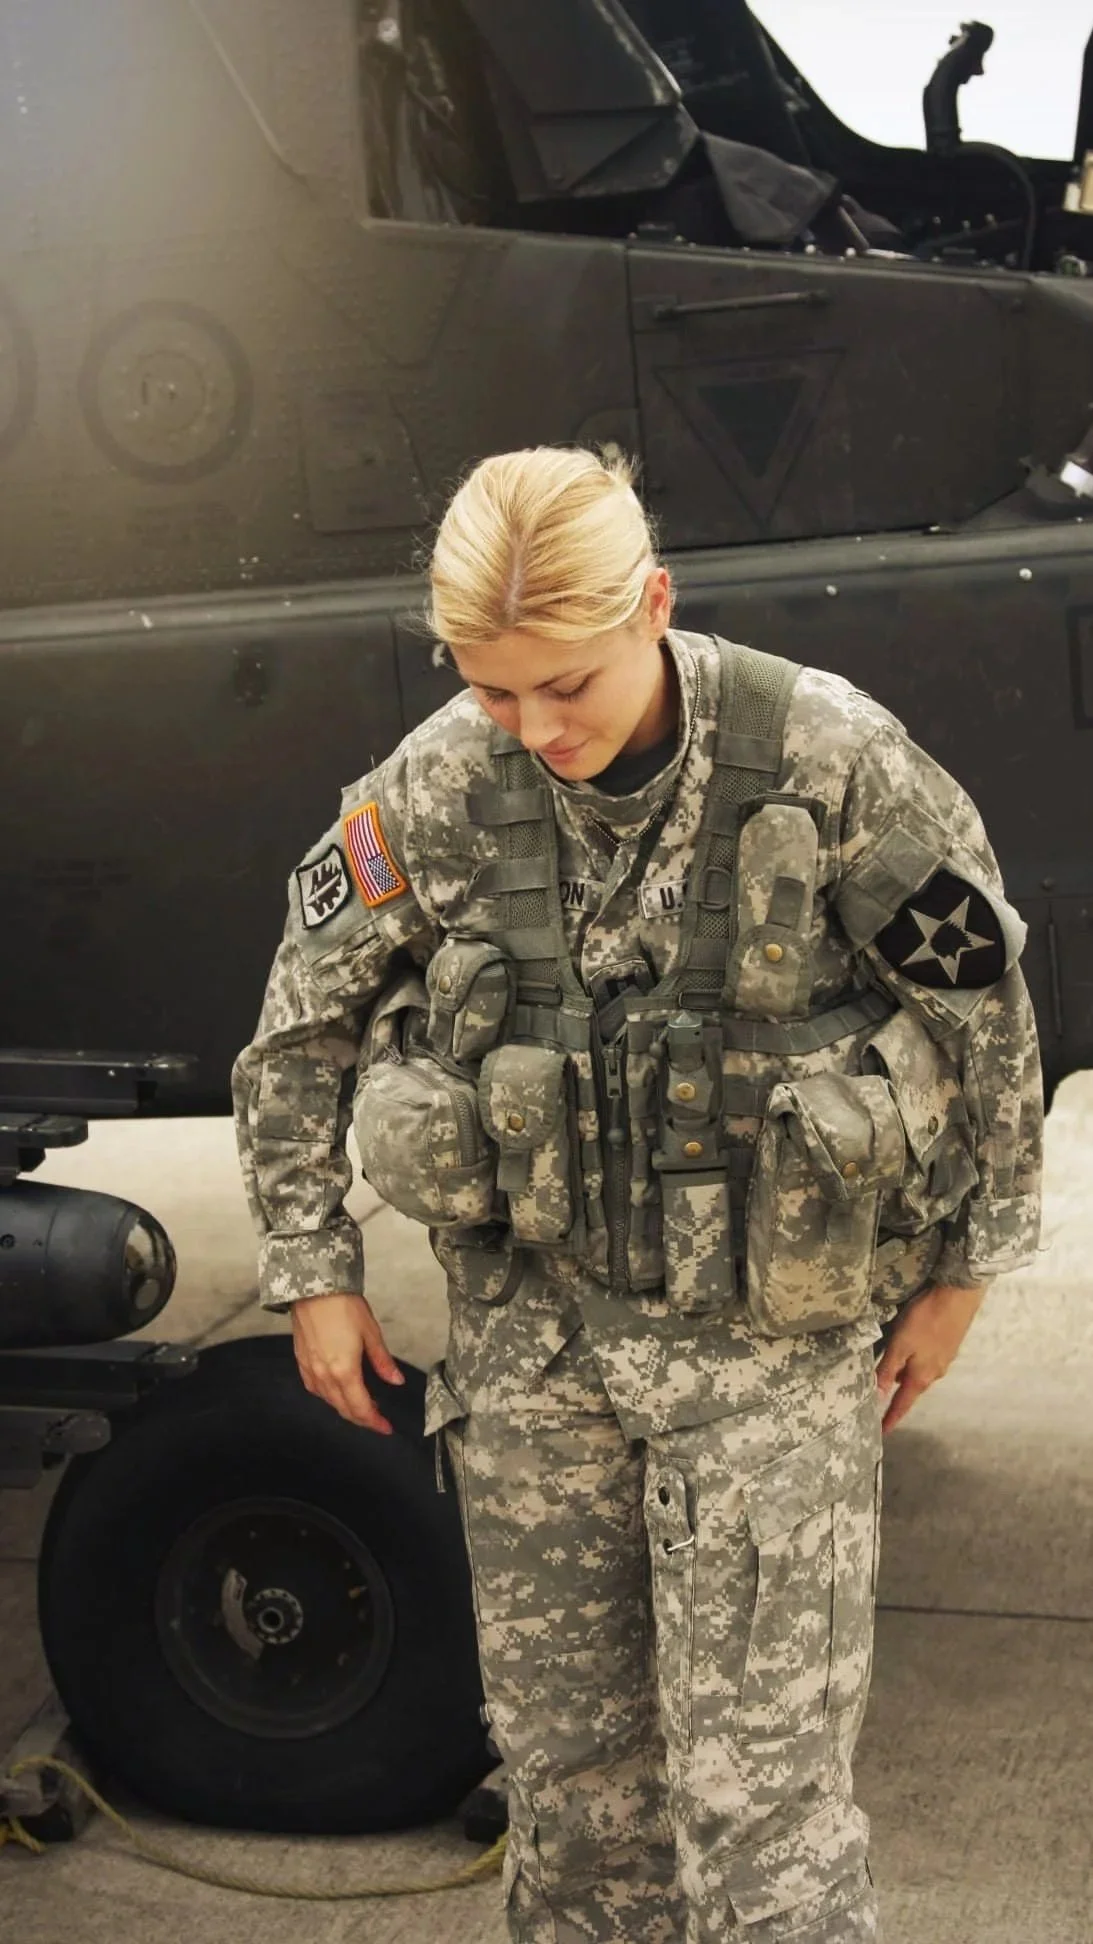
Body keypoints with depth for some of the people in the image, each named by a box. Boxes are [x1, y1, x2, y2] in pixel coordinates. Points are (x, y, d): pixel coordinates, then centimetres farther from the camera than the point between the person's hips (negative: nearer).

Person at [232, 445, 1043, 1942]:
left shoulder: (828, 760, -15)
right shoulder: (436, 790, -8)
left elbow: (984, 1006, -3)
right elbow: (302, 1025, 6)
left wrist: (964, 1267, 3)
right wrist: (312, 1271, 7)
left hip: (769, 1335, -3)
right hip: (533, 1330, 3)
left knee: (757, 1779, 1)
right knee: (563, 1750, 16)